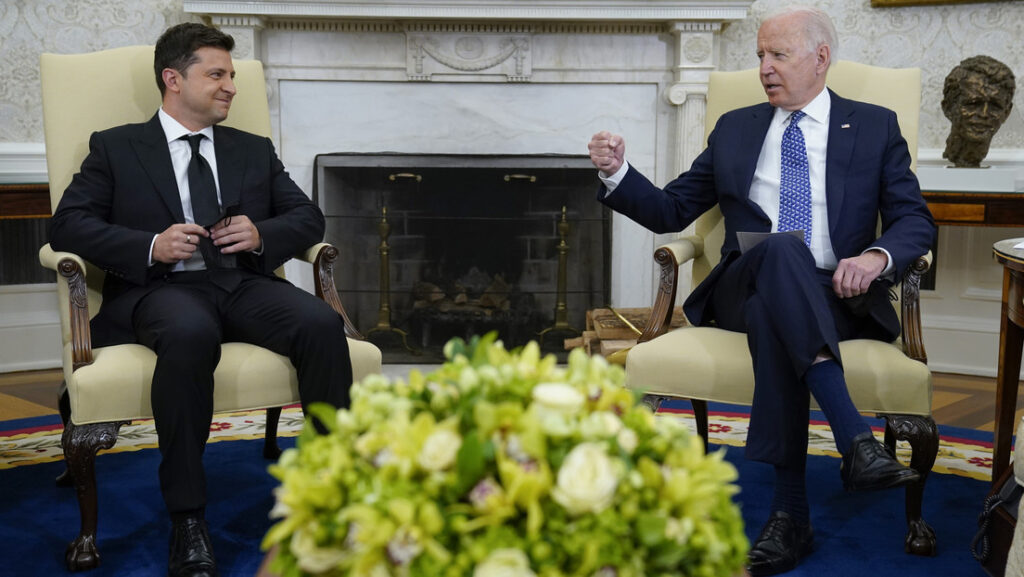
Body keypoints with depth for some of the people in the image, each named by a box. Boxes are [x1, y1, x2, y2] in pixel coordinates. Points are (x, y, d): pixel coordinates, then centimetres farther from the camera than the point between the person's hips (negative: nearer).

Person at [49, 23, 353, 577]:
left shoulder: (255, 150, 25)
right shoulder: (116, 147, 15)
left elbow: (308, 216, 20)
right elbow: (68, 224, 4)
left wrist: (262, 234, -3)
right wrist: (151, 246, -12)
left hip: (245, 284, 3)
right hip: (161, 288, -3)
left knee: (322, 324, -29)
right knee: (189, 334, -40)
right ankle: (187, 519, -29)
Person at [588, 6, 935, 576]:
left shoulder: (875, 127, 15)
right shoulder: (735, 129, 21)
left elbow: (917, 220, 7)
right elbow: (672, 211, 20)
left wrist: (878, 256, -16)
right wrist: (617, 173, 1)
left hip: (838, 296, -1)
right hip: (744, 290, 1)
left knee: (770, 315, -38)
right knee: (780, 248, -36)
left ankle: (791, 513, -39)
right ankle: (857, 439, -46)